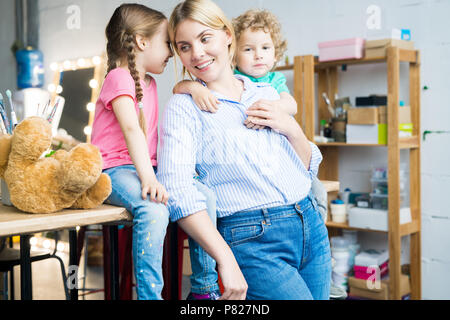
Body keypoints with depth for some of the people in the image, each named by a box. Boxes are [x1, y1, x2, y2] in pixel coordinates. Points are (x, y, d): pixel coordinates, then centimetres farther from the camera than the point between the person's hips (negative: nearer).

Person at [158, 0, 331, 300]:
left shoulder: (268, 93, 12)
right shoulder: (184, 107, -4)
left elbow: (308, 169, 16)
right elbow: (178, 191, -16)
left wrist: (293, 130, -4)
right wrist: (226, 262, -24)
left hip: (312, 227, 6)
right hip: (254, 241, -6)